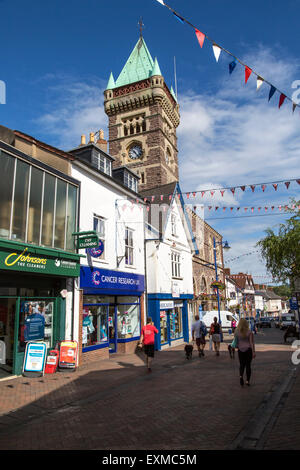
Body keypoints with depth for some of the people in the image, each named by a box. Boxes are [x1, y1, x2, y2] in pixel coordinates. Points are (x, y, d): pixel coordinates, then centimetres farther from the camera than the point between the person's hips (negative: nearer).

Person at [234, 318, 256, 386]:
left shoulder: (236, 332, -4)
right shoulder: (250, 332, -10)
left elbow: (236, 342, 4)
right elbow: (252, 342, -11)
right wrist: (253, 352, -7)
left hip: (240, 350, 1)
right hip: (248, 350, -1)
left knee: (242, 364, 13)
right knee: (248, 365, 10)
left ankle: (241, 376, -11)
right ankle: (248, 381, 11)